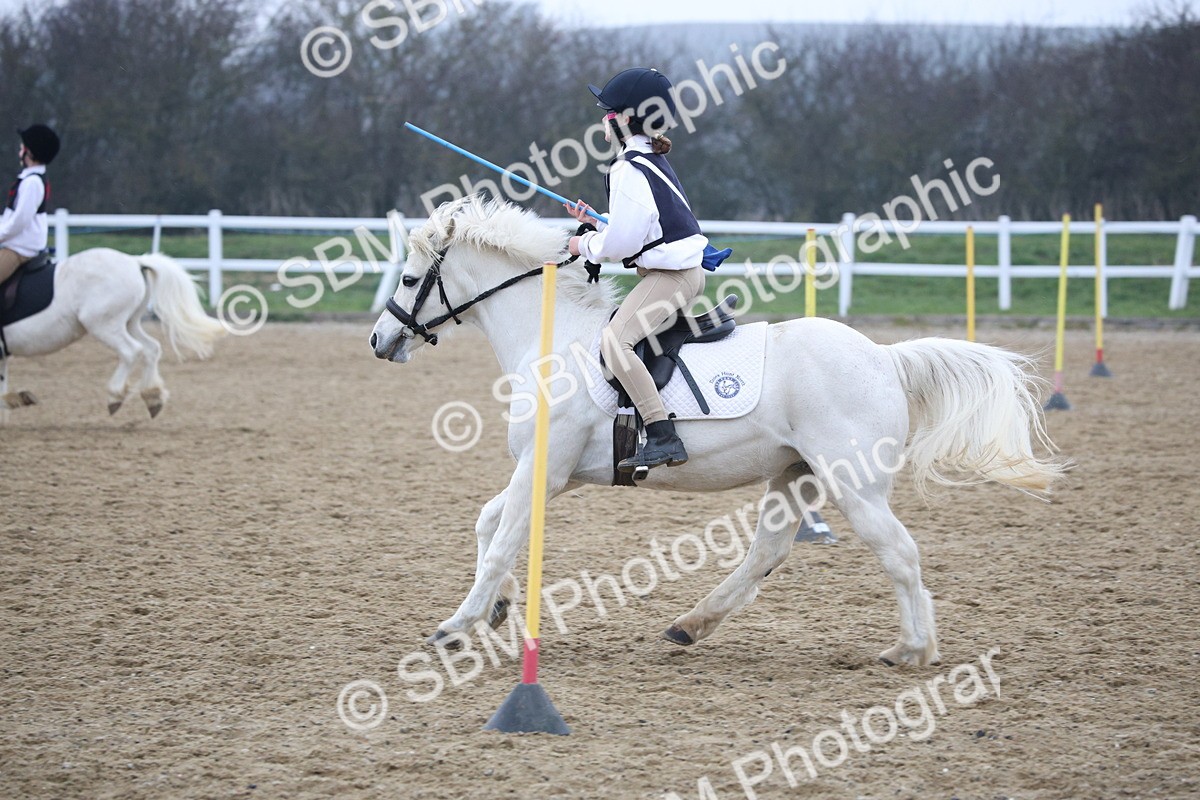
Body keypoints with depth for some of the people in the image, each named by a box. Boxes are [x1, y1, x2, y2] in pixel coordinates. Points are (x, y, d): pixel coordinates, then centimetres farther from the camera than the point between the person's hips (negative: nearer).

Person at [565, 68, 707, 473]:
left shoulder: (629, 170, -16)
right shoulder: (654, 160, 15)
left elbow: (624, 241, -20)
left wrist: (586, 246, -3)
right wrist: (596, 221, 19)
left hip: (668, 275, -11)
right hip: (688, 268, 11)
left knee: (615, 341, -26)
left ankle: (663, 438, -35)